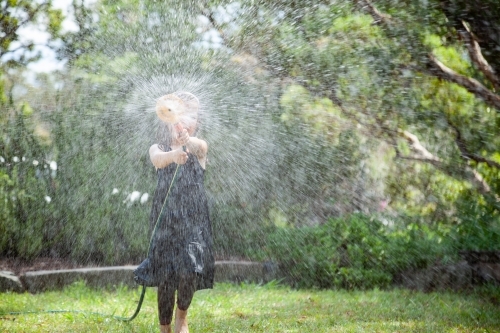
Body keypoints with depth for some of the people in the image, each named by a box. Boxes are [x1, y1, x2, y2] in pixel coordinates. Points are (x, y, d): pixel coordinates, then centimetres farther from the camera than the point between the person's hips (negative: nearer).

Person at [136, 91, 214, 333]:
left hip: (194, 220, 0)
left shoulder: (199, 147, 2)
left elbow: (199, 147, -25)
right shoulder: (159, 148, 3)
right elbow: (157, 159, -23)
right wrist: (173, 155, -49)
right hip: (166, 220, 0)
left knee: (191, 270, -16)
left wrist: (187, 140, -51)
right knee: (165, 277, -2)